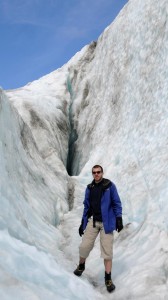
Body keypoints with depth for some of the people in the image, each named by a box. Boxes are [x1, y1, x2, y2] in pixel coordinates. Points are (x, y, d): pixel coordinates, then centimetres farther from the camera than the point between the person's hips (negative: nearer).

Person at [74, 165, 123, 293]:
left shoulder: (109, 185, -4)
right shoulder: (89, 188, 8)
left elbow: (116, 203, -3)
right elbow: (87, 206, 13)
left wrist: (119, 219, -11)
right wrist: (83, 223, 13)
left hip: (106, 222, -3)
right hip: (93, 221, 3)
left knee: (107, 250, -2)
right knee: (85, 246, -1)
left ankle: (108, 279, 13)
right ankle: (81, 266, 30)